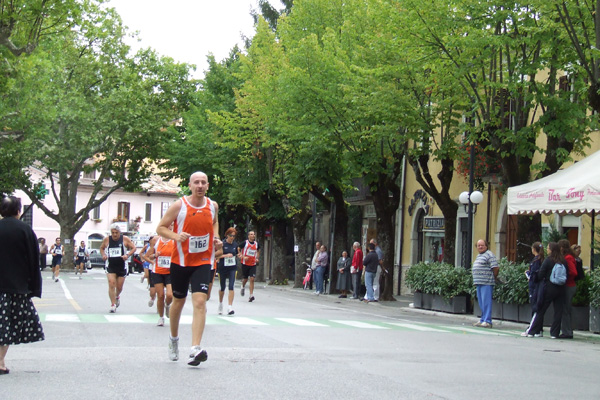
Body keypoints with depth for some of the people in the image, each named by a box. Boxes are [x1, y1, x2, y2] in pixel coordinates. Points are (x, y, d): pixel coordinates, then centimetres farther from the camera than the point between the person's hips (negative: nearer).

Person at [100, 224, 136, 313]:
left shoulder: (125, 239, -4)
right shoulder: (107, 240, 1)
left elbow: (133, 248, 0)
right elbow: (101, 248, 16)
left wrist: (127, 255, -17)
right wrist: (103, 255, -4)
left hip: (122, 267, 0)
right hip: (110, 266, 0)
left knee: (119, 287, 9)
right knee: (111, 284, -17)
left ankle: (117, 296, 45)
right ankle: (113, 305, -12)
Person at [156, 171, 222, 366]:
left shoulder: (213, 206, 2)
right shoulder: (179, 205, -8)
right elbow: (161, 227, -4)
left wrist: (216, 238, 5)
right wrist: (176, 236, -22)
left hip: (203, 262, 1)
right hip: (180, 261, -1)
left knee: (200, 301, -16)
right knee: (178, 301, 14)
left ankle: (195, 350, -22)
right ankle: (174, 339, 40)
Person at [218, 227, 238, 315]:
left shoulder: (235, 245, 6)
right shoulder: (222, 244, -7)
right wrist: (225, 255, -19)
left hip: (232, 268, 2)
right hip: (223, 268, -2)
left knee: (231, 287, -12)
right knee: (222, 287, 12)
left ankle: (230, 307, -15)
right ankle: (220, 304, 37)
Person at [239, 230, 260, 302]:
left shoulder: (257, 244, 5)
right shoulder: (245, 243, -6)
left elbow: (258, 251, 25)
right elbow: (238, 250, -1)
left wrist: (257, 258, 10)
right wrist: (243, 257, -13)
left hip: (253, 264, 2)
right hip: (245, 263, -2)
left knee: (252, 279, -10)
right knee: (245, 279, 8)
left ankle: (251, 295, -10)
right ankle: (243, 287, 44)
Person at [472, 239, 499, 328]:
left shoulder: (489, 255, -7)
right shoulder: (478, 256, 21)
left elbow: (495, 268, -13)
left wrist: (493, 278, -4)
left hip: (486, 283, -9)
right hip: (479, 282, 9)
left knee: (486, 302, -10)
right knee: (481, 303, 12)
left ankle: (487, 321, -9)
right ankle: (483, 320, 18)